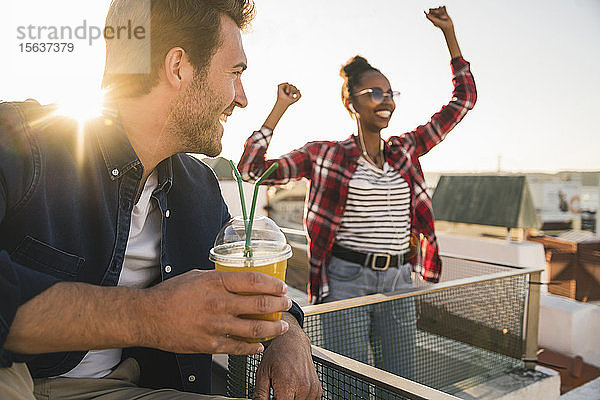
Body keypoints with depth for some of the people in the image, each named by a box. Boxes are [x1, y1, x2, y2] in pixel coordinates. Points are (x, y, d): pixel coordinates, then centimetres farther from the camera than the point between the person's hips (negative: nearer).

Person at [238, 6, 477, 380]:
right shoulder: (324, 154, -1)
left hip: (399, 282, 4)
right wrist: (280, 109, -2)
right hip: (345, 282, -4)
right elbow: (252, 169, -5)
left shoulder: (406, 150, 9)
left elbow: (464, 100, 14)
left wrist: (449, 32, 12)